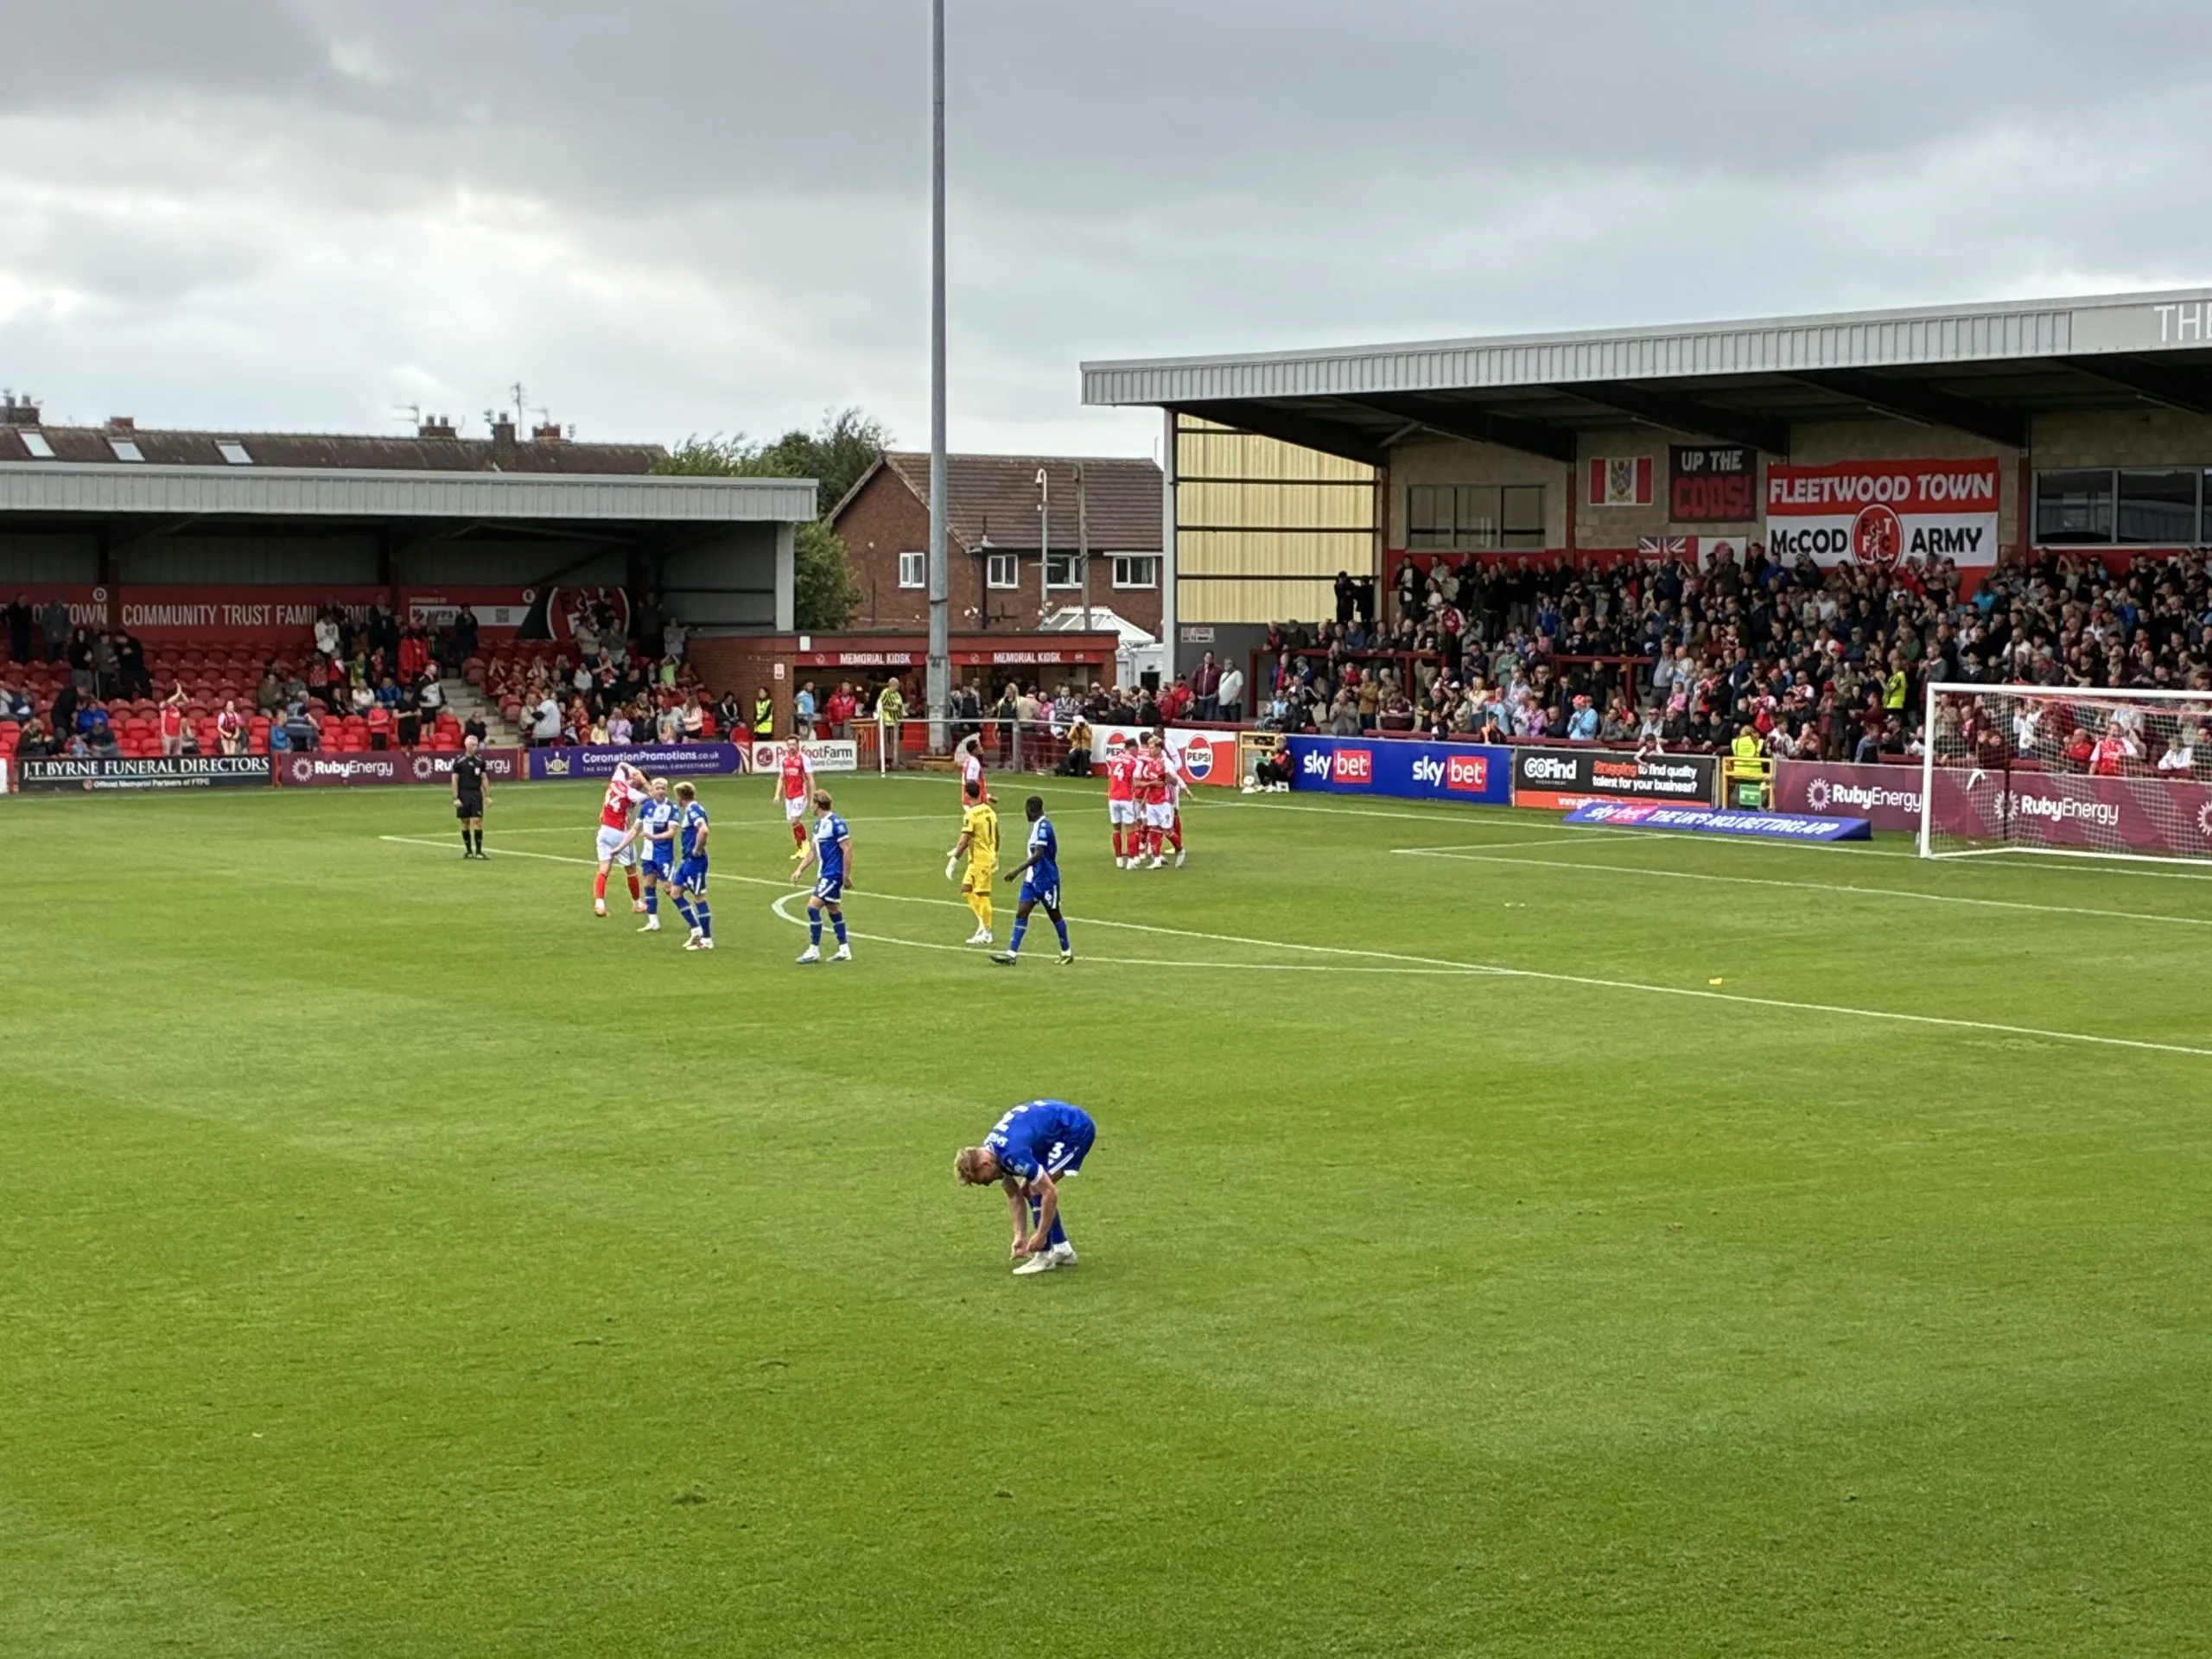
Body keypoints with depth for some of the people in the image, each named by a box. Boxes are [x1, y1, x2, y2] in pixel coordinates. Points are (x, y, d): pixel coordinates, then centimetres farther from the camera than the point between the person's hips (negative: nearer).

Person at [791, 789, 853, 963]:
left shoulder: (836, 823, -18)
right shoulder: (818, 824, 11)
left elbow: (847, 849, -18)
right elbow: (812, 851, 20)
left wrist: (846, 875, -18)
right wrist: (800, 870, 15)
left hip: (833, 874, -10)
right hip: (825, 874, 10)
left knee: (813, 907, -12)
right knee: (833, 910, 14)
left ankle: (814, 951, -6)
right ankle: (844, 951, 21)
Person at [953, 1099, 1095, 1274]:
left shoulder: (1013, 1154, -31)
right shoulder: (991, 1153, -3)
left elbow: (1050, 1193, -27)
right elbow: (1015, 1197, 8)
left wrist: (1040, 1235, -18)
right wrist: (1020, 1236, 4)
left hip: (1076, 1129, -10)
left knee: (1036, 1190, -16)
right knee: (1028, 1191, 10)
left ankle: (1044, 1257, -7)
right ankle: (1062, 1250, 18)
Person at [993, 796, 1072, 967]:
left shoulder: (1043, 827, -19)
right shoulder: (1037, 825, 10)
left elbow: (1038, 855, -27)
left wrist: (1017, 871, -29)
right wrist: (1022, 871, 26)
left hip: (1046, 879, -9)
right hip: (1032, 879, 9)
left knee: (1054, 914, 5)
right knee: (1021, 913, -1)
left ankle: (1067, 953, 20)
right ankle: (1012, 953, -5)